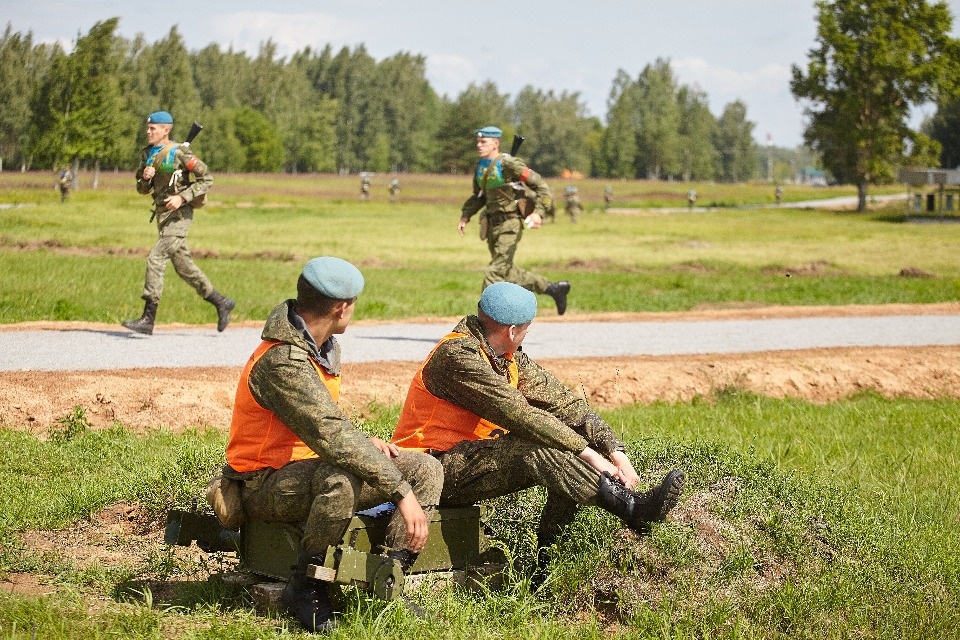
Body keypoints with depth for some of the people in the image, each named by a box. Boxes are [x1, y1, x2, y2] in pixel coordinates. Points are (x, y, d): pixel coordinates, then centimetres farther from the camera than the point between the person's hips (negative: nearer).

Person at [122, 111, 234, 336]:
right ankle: (221, 303, 26)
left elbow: (206, 179, -12)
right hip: (162, 215, 9)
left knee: (155, 259, -16)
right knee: (184, 266, 12)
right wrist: (145, 177, -6)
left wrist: (182, 197, -20)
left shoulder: (179, 153, -12)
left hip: (179, 215, -8)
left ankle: (148, 319, -15)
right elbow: (142, 189, 16)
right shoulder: (148, 154, 10)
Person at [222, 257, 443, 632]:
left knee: (426, 470, -3)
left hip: (314, 466, 9)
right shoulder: (282, 361, -25)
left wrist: (363, 442, 0)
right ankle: (305, 588, -22)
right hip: (266, 485, -9)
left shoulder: (325, 346, 6)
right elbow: (332, 437, -33)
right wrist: (401, 491, -32)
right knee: (340, 478, -41)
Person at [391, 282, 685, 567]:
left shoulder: (510, 358, 7)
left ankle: (551, 547, -13)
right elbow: (520, 415, -28)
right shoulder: (458, 355, -21)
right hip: (439, 469, -9)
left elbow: (564, 401, 1)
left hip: (474, 456, 9)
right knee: (533, 446, -30)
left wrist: (616, 453, -10)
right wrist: (588, 454, -29)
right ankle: (631, 508, -36)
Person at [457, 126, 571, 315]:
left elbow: (540, 186, -14)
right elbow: (478, 196, 24)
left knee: (495, 272, -14)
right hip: (493, 223, 9)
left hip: (510, 223, -9)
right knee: (507, 271, 15)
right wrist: (465, 216, 12)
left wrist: (538, 212, -26)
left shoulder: (508, 164, -15)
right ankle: (554, 288, 29)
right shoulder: (481, 166, 9)